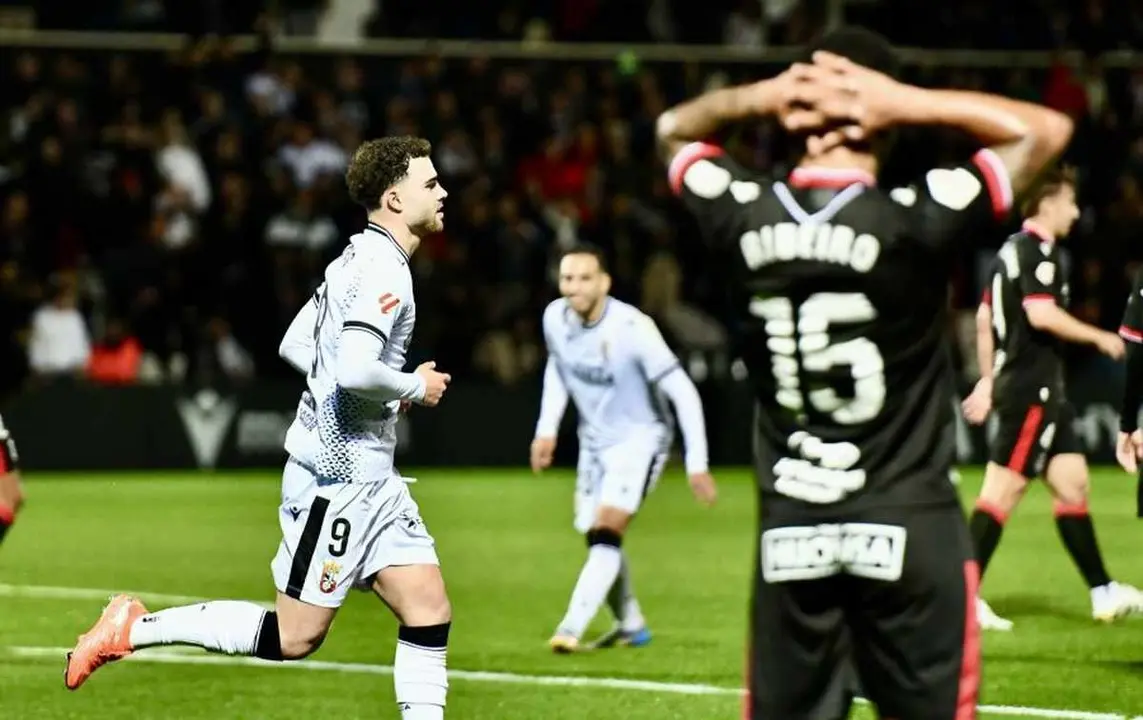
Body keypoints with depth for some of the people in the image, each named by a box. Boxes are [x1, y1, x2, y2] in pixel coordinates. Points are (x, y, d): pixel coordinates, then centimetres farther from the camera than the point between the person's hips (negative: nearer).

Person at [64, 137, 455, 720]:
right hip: (336, 476, -10)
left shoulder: (361, 259, 14)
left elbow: (295, 345, 21)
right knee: (293, 637, -4)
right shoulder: (383, 268, -17)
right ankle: (135, 628, 5)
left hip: (371, 479, 10)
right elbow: (356, 370, -30)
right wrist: (414, 387, -12)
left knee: (429, 611, 3)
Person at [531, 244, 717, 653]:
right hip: (595, 439, 6)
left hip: (640, 438, -6)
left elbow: (683, 393, -22)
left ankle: (571, 628, -24)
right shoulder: (555, 318, -8)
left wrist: (697, 463, -22)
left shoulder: (632, 328, -27)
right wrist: (547, 428, 8)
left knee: (607, 532, -20)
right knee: (594, 536, 9)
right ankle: (631, 626, 28)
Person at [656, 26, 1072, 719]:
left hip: (790, 533, 3)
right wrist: (908, 103, -7)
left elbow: (674, 129, 20)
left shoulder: (744, 215, -3)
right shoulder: (913, 221, -14)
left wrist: (759, 96, 1)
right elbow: (1046, 130, -2)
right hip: (908, 527, -3)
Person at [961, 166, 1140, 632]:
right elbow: (1041, 314, -25)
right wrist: (1099, 337, -13)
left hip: (1040, 390, 10)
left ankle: (1103, 593, 17)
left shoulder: (1011, 250, 16)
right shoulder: (1037, 249, -13)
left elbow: (983, 318, 21)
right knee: (1002, 490, -9)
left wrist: (987, 380, 25)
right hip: (1032, 388, -10)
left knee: (1072, 485, 12)